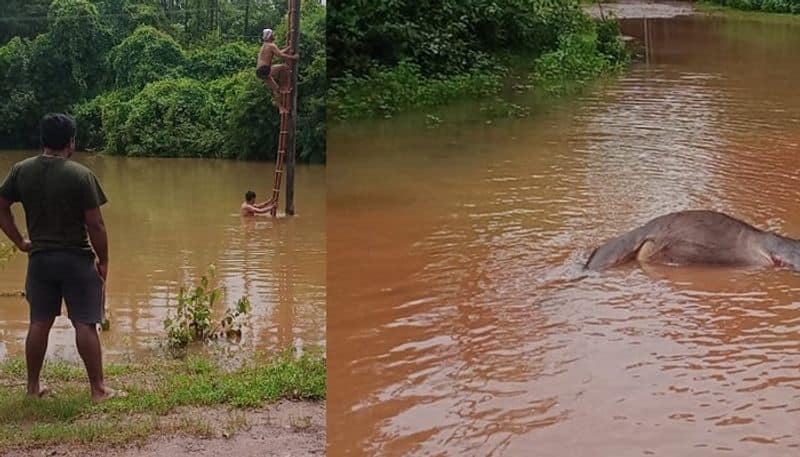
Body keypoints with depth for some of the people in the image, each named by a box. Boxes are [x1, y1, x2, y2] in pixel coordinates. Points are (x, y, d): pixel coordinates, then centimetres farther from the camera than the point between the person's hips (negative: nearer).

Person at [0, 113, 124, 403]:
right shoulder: (81, 175, -14)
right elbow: (95, 225, -13)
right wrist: (103, 260, -2)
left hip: (40, 258, 4)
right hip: (77, 259, -4)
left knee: (39, 323, 13)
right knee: (85, 324, 0)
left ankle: (33, 387, 22)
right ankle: (98, 390, 5)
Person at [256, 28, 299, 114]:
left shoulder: (264, 46, 24)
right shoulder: (271, 45, -6)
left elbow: (279, 52, 32)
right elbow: (280, 55, -18)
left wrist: (289, 48, 33)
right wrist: (292, 57, -12)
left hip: (260, 72, 10)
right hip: (265, 70, -10)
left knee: (275, 88, 15)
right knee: (284, 67, -8)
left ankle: (281, 108, 15)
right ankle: (285, 87, -1)